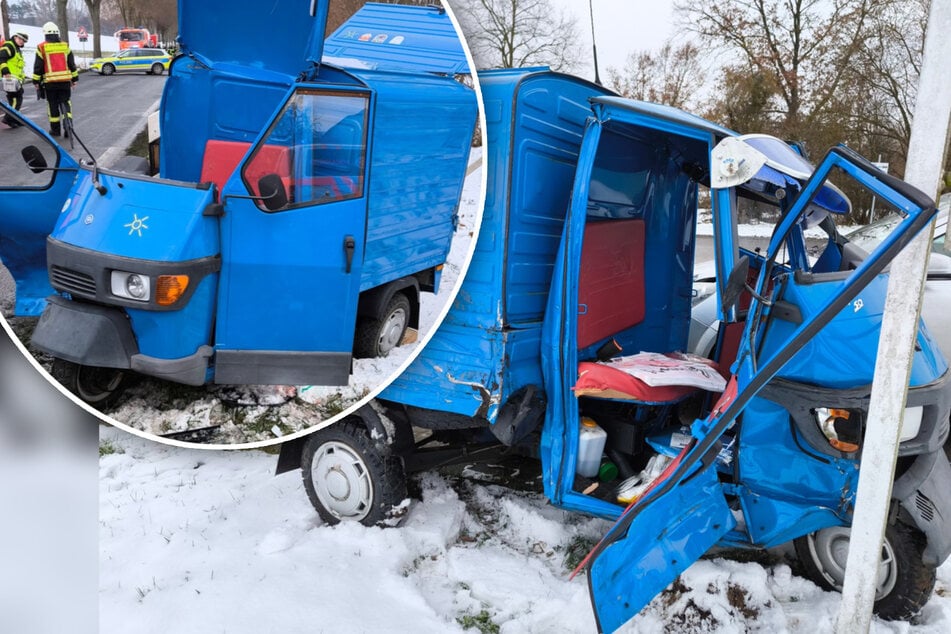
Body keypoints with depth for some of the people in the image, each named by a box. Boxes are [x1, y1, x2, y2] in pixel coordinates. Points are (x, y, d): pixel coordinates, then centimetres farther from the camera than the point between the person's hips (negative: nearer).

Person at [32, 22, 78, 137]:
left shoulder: (42, 47, -2)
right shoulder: (65, 46, 4)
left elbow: (38, 67, -1)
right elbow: (72, 64, 8)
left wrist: (36, 81, 7)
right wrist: (74, 78, 17)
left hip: (49, 81, -2)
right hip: (65, 80, 2)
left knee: (53, 105, 7)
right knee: (65, 102, 9)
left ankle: (55, 129, 11)